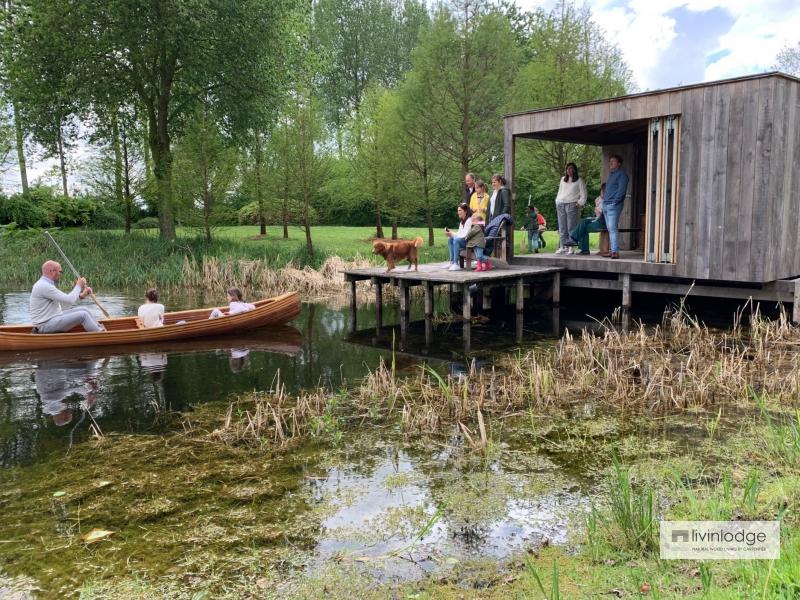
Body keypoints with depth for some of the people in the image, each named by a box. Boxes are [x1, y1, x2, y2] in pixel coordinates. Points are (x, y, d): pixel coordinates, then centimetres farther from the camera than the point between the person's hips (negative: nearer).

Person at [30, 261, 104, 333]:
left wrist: (81, 296, 7)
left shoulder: (46, 284, 14)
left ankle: (101, 329, 12)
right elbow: (69, 300, -23)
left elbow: (61, 303, 17)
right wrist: (79, 286, -7)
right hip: (45, 325, -10)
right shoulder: (44, 286, -20)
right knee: (83, 315, -15)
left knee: (84, 310, 7)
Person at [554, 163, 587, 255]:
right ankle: (562, 247, 1)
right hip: (561, 205, 4)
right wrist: (557, 202, 11)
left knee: (571, 227, -9)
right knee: (562, 228, 1)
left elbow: (583, 194, 5)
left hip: (572, 205, -4)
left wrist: (579, 203, -7)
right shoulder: (563, 179, 21)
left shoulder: (579, 180, 7)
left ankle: (570, 247, -10)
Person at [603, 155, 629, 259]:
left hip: (613, 205, -9)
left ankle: (615, 252, -18)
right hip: (606, 205, 9)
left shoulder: (621, 174, -5)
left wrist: (615, 201, -20)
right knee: (610, 229, 8)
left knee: (613, 228, -15)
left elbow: (621, 190, -14)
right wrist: (604, 198, 15)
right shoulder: (611, 174, 23)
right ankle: (612, 250, 11)